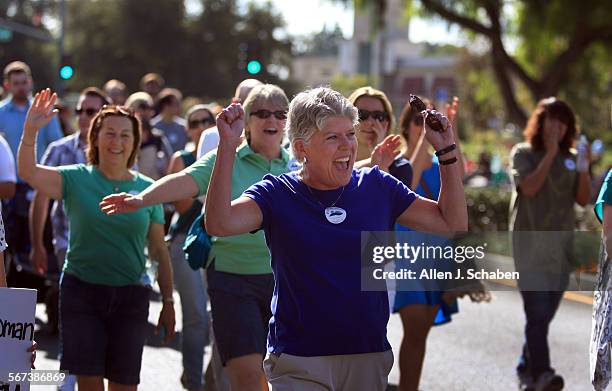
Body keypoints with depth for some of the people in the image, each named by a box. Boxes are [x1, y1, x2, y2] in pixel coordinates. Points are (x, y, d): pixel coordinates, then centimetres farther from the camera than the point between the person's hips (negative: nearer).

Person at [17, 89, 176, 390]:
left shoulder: (147, 189, 5)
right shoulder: (76, 179, 1)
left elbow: (159, 251, 8)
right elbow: (28, 173, -15)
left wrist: (168, 302, 7)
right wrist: (31, 131, -29)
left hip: (130, 295, 1)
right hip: (81, 290, -1)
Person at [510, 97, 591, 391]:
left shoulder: (571, 158, 12)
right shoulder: (523, 153, 1)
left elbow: (583, 200, 6)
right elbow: (529, 187, -15)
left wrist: (583, 171, -11)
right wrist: (550, 153, -12)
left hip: (560, 247, 5)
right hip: (530, 245, -5)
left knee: (545, 314, 8)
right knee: (537, 312, -16)